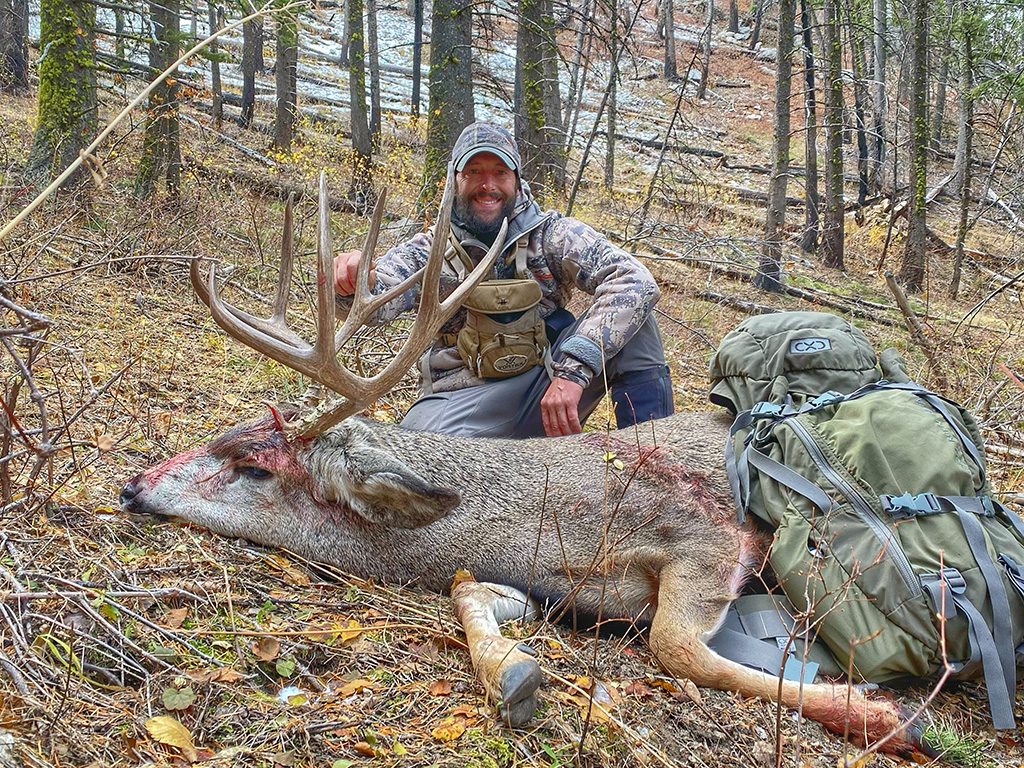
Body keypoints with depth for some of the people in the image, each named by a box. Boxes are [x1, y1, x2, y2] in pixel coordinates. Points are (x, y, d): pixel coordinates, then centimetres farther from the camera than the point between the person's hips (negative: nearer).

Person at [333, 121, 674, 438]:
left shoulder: (550, 234, 1)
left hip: (548, 389, 1)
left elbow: (634, 280, -14)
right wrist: (353, 282, -40)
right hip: (463, 404, 0)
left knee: (631, 312, -18)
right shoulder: (429, 252, 5)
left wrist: (572, 371, -26)